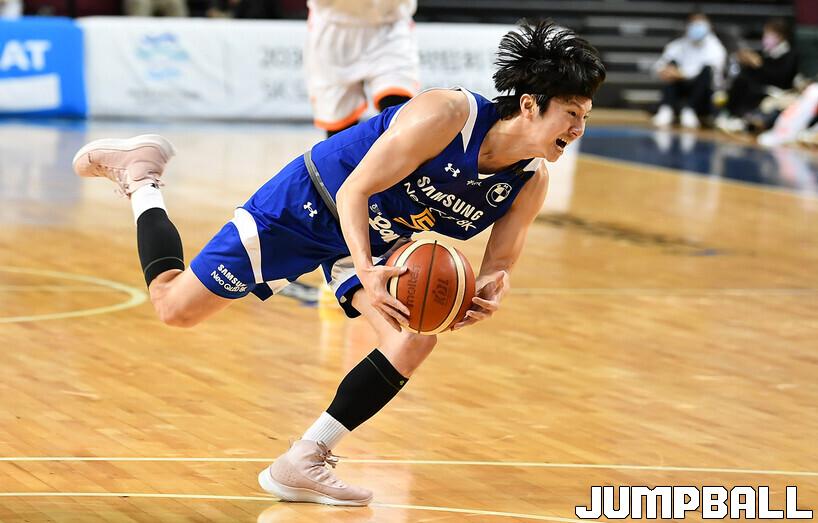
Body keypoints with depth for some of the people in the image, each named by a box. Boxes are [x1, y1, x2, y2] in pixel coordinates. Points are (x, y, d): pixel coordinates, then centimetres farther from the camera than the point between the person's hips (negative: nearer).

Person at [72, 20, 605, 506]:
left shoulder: (532, 183, -14)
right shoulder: (445, 116, -34)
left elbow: (500, 263, -5)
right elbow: (355, 192, -30)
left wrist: (488, 293, -30)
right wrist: (367, 272, -46)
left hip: (378, 239, 6)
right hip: (309, 204, -6)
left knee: (417, 340, -17)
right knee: (176, 306, 0)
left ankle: (301, 464, -5)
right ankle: (141, 175, 27)